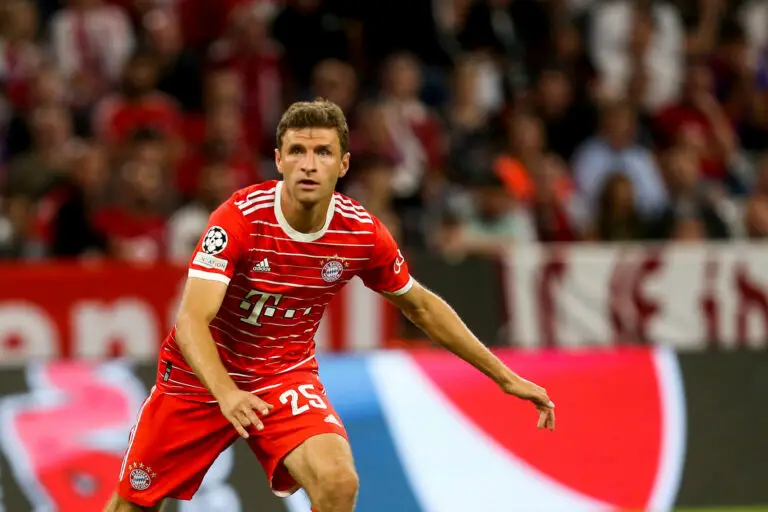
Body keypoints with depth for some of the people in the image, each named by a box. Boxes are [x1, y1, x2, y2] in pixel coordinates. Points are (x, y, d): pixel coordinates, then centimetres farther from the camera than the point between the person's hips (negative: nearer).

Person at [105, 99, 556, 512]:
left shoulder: (364, 234, -14)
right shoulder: (240, 219, -25)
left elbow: (421, 306, 5)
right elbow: (192, 320, -32)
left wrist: (505, 377, 5)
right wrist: (226, 392, -51)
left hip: (286, 376, 2)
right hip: (202, 375, -2)